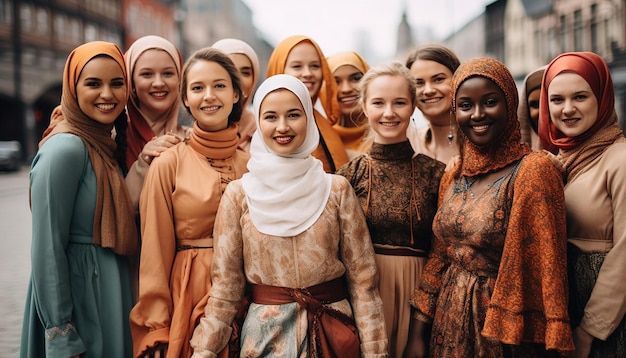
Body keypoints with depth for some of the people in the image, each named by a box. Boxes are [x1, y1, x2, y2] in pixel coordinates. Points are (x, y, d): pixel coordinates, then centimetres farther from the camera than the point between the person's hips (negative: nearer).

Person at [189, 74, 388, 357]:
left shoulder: (337, 190, -2)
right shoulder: (239, 194, -3)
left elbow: (362, 277, -1)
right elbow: (224, 283, -2)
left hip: (331, 330, 1)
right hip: (266, 333, 0)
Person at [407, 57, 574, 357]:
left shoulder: (533, 171, -15)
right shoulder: (453, 177, 4)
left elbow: (548, 267, -16)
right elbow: (438, 257, 9)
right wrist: (418, 332, 8)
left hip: (506, 333, -5)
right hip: (449, 325, 6)